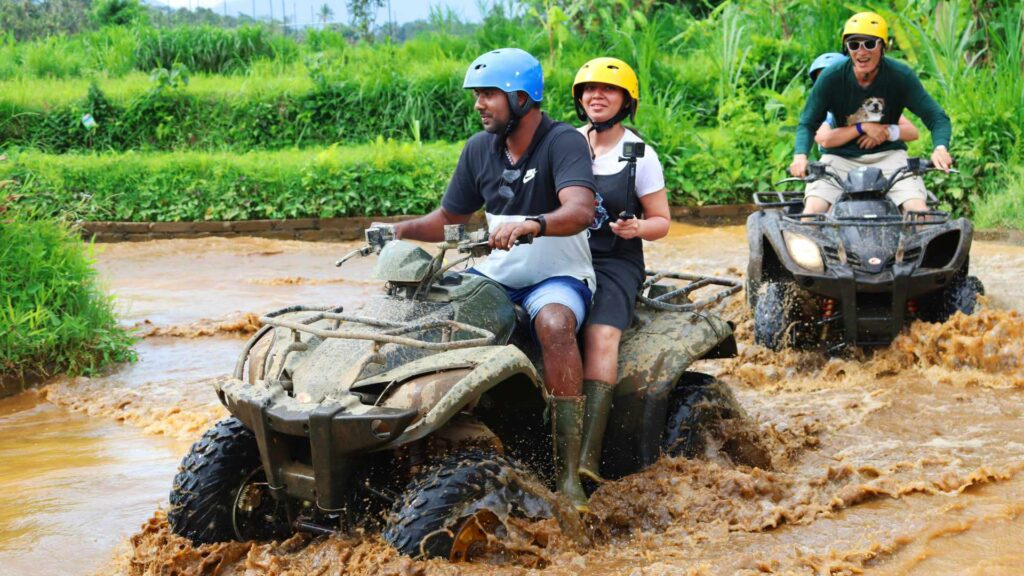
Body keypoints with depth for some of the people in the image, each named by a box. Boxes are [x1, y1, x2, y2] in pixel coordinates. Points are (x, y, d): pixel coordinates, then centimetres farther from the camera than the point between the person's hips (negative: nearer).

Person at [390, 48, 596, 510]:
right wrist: (400, 230, -5)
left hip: (558, 276, -6)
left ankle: (568, 468, -34)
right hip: (497, 274, 6)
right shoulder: (479, 149, 6)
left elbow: (580, 211, -31)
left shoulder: (563, 142, -14)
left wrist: (530, 225, -50)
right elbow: (448, 219, 14)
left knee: (554, 325, -37)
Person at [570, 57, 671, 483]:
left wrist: (638, 227, -16)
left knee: (601, 336, -29)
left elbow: (661, 221, 7)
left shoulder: (639, 156, 4)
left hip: (615, 262, -2)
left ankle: (588, 454, -38)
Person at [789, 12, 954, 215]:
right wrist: (800, 156, -26)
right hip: (841, 158, 0)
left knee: (918, 210, -22)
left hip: (888, 155, 0)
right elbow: (807, 124, -5)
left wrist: (940, 148, -32)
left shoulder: (900, 75, -10)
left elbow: (936, 116, -10)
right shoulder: (831, 77, -10)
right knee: (812, 211, -23)